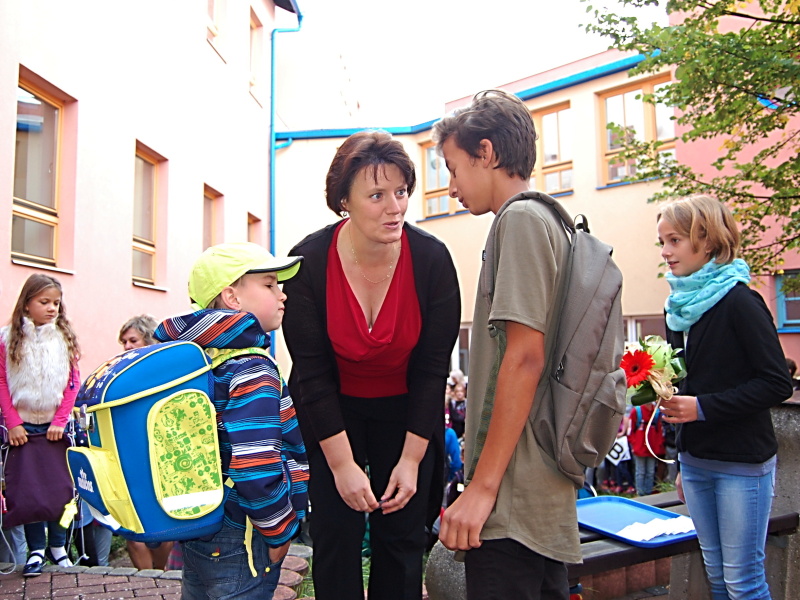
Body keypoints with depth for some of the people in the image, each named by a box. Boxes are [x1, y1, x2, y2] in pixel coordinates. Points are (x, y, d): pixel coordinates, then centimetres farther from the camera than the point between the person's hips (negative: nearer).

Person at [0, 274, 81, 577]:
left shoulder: (64, 337, -1)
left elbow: (73, 382, -1)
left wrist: (60, 421, -8)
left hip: (55, 425, 1)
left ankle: (57, 545, 20)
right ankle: (36, 549, 16)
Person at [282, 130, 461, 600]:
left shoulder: (432, 259, -18)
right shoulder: (309, 262, -19)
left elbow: (433, 368, -12)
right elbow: (311, 372, -14)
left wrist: (411, 459, -11)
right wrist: (342, 464, -14)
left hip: (405, 412, 1)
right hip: (331, 414, 0)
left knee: (401, 537, 5)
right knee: (336, 536, 1)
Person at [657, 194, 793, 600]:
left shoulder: (739, 302, -13)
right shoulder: (679, 306, 8)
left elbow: (778, 383, -15)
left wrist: (703, 407, -21)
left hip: (742, 464, -7)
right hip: (695, 461, 7)